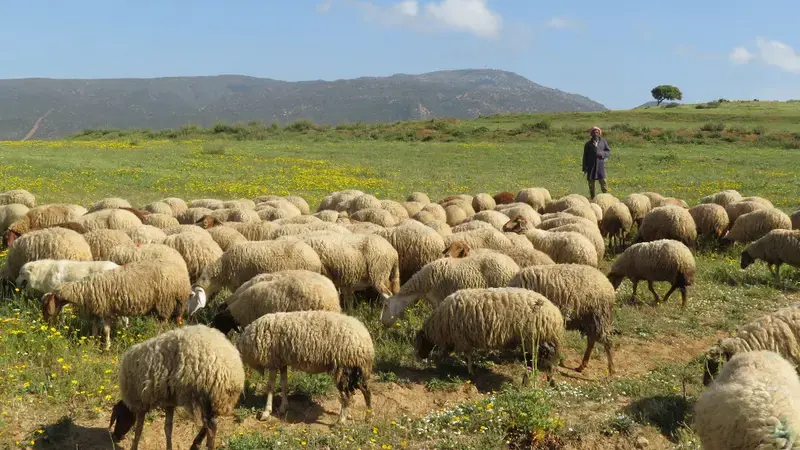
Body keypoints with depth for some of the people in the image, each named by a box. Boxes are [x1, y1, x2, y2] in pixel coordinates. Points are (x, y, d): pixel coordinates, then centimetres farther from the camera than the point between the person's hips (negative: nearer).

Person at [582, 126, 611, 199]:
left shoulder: (603, 142, 9)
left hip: (601, 165, -1)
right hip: (591, 166, 1)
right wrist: (584, 168, 2)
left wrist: (603, 153, -12)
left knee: (603, 181, -8)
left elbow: (609, 151, 11)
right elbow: (585, 157, 7)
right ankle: (592, 197, 13)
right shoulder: (588, 144, 8)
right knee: (591, 183, 4)